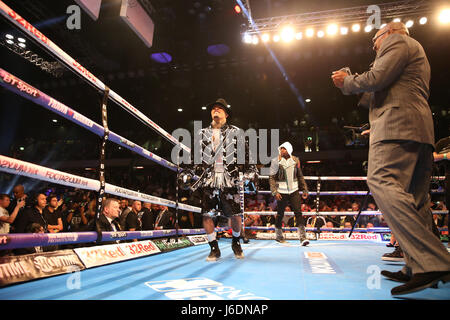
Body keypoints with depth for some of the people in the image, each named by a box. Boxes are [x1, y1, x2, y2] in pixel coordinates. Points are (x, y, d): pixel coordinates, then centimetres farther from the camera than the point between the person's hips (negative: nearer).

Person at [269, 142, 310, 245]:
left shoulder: (295, 160, 4)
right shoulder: (276, 161, -5)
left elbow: (300, 176, 14)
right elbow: (271, 178, -5)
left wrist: (304, 190, 12)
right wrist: (275, 192, -14)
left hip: (294, 191, 2)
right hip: (282, 192, -2)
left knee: (298, 212, -9)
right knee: (280, 214, 9)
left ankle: (302, 237, -8)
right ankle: (278, 235, 28)